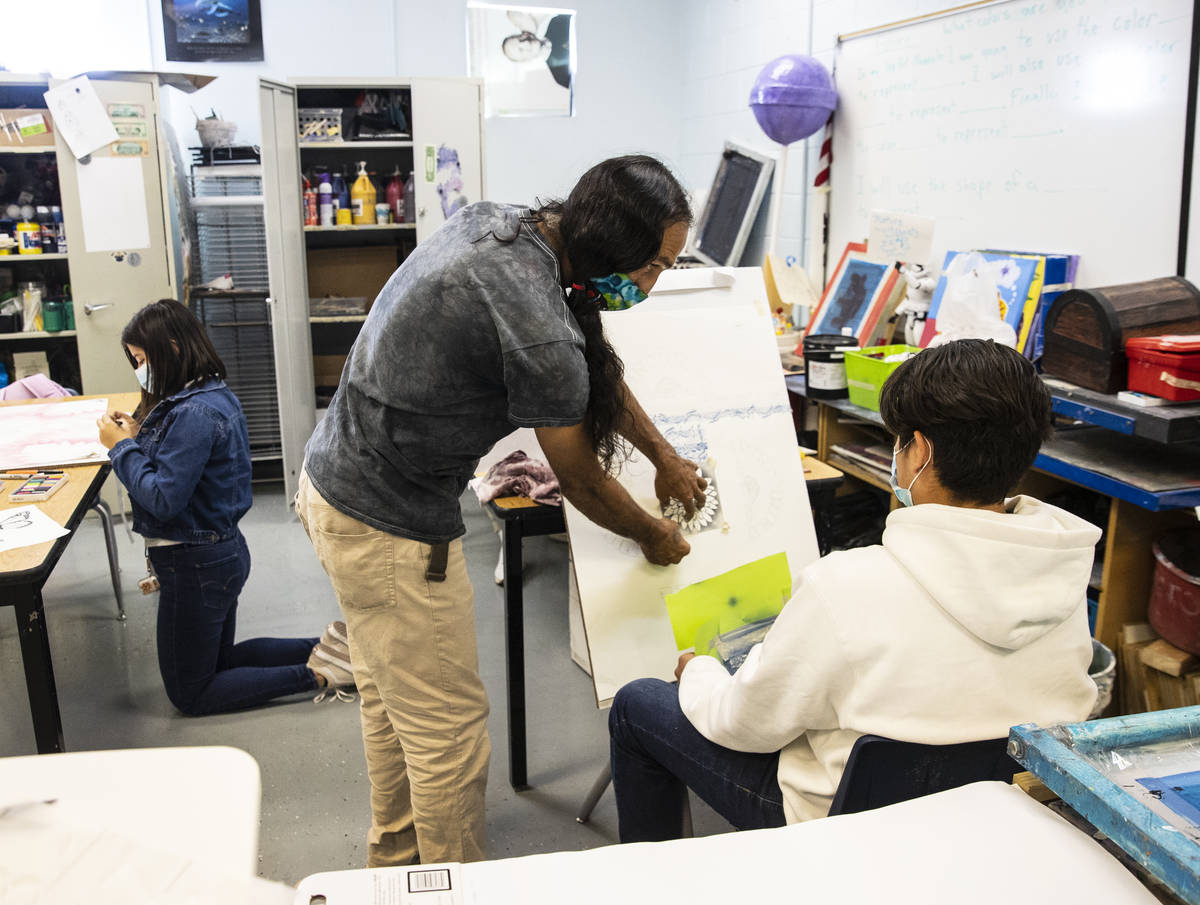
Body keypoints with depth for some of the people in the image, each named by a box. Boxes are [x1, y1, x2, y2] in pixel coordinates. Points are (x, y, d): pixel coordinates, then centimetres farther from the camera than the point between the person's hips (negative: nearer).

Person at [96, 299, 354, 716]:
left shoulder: (193, 414, -26)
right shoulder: (214, 394, 4)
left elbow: (164, 500, -28)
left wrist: (122, 447, -17)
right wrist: (140, 435, -1)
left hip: (195, 564, -10)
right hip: (221, 550, 10)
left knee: (189, 694, 7)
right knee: (218, 661, 27)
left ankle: (317, 673, -2)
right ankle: (323, 648, 16)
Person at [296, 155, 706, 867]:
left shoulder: (501, 222, 0)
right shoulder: (537, 327, -29)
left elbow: (591, 361, 12)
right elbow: (581, 481, -13)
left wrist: (664, 455, 18)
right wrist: (656, 538, 7)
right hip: (389, 527, -10)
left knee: (391, 696, 25)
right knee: (449, 725, 6)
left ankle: (395, 858, 45)